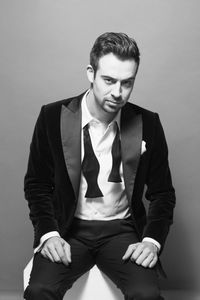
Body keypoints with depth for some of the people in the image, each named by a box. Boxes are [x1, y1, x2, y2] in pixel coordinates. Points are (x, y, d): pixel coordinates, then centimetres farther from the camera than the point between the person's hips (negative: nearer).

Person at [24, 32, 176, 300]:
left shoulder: (148, 124, -1)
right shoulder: (53, 117, -4)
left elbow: (162, 193, 5)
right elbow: (37, 184, 3)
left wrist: (152, 240, -11)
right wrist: (48, 233, -12)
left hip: (122, 230, 1)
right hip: (68, 230, 0)